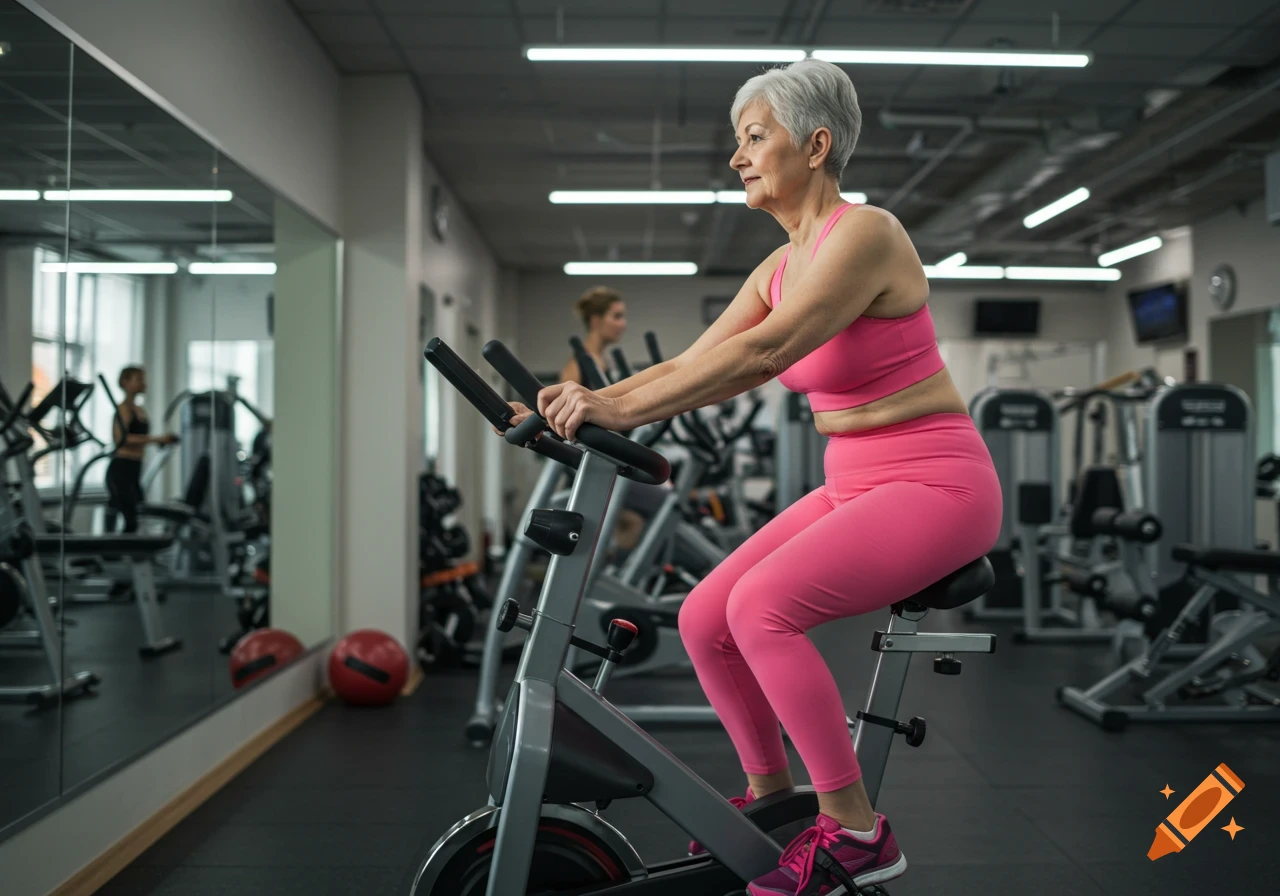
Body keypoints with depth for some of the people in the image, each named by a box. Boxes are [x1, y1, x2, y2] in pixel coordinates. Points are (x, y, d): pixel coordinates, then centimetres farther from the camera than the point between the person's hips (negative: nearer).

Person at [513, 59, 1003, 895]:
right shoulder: (782, 265, 10)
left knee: (762, 606, -26)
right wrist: (591, 399, -10)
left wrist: (622, 411, -33)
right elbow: (689, 365, 5)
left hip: (936, 487, -8)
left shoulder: (864, 234, -16)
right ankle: (770, 792, 20)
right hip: (854, 485, 8)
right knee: (704, 617, -1)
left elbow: (760, 353, -29)